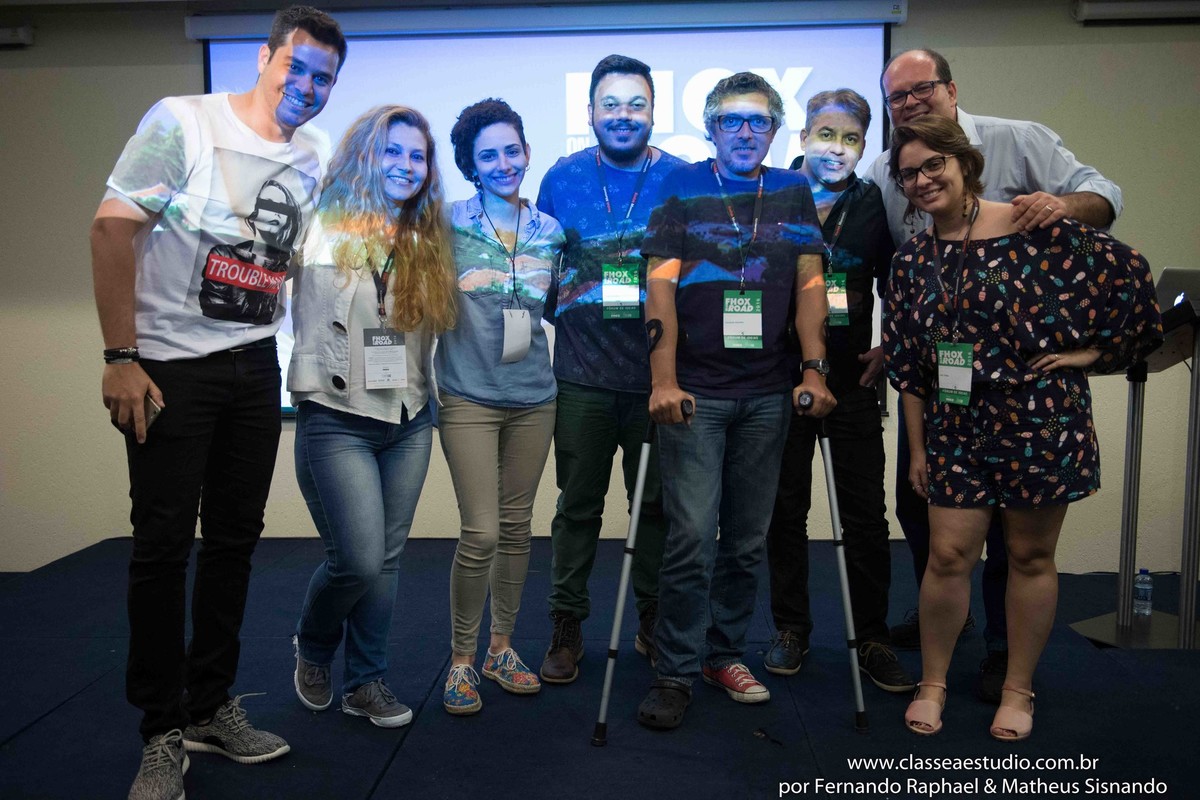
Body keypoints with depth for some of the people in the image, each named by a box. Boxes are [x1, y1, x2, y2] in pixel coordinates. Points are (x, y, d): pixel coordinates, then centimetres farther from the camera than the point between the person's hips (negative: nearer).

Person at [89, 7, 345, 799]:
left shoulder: (320, 160, 7)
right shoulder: (184, 122, -8)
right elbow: (112, 227, -10)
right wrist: (120, 357, -14)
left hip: (256, 366, 5)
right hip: (169, 365, -5)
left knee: (235, 539, 9)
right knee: (163, 543, -1)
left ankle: (212, 705, 25)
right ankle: (163, 732, 13)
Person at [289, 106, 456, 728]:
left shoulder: (429, 244, 8)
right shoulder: (323, 230, -7)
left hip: (409, 420, 5)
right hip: (338, 420, -5)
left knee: (386, 558, 10)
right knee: (358, 560, -7)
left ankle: (365, 681, 26)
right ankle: (312, 648, 25)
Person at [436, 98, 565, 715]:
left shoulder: (550, 231, 9)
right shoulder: (449, 225, -1)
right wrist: (425, 381, -3)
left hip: (533, 398, 4)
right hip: (468, 397, -4)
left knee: (517, 526, 10)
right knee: (481, 533, -7)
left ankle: (501, 647, 26)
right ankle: (461, 658, 12)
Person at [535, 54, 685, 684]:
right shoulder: (562, 178, 5)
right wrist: (566, 298, 0)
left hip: (659, 374, 0)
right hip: (583, 376, 0)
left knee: (656, 503, 10)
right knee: (578, 505, 7)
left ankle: (654, 620, 28)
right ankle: (567, 626, 21)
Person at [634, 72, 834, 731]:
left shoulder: (793, 193, 11)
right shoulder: (681, 189, 2)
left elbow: (809, 285, 7)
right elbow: (661, 287, -6)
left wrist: (813, 369, -3)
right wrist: (663, 381, -14)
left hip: (767, 395, 3)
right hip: (695, 392, -3)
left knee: (748, 537, 10)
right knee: (692, 535, -6)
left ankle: (724, 654, 26)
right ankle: (676, 672, 7)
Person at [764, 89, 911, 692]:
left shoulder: (874, 205, 5)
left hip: (851, 377, 1)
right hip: (781, 376, -1)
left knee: (866, 514, 3)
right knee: (786, 510, 9)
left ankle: (872, 640, 16)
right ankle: (791, 630, 24)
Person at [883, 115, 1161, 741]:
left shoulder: (1033, 230, -8)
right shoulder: (913, 260, 7)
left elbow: (1127, 277, -6)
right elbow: (906, 365, 9)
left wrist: (1088, 352, -5)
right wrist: (917, 448, 9)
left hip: (1040, 421, -3)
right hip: (956, 430, 3)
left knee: (1031, 556, 9)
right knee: (947, 555, 2)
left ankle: (1018, 689, 26)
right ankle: (933, 683, 22)